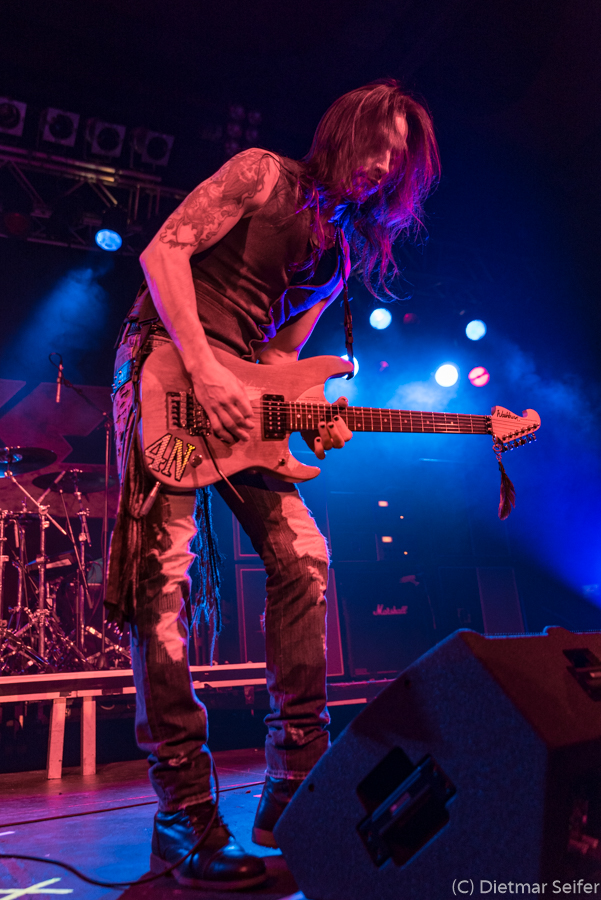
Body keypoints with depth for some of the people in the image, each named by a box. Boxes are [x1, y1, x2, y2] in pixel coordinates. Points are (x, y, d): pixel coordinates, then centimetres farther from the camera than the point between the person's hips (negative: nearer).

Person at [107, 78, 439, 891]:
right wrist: (204, 369, -19)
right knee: (165, 571, -14)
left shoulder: (344, 251, 20)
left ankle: (297, 794, 6)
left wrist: (311, 419, -2)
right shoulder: (264, 174, 3)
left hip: (239, 398, 7)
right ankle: (185, 816, -7)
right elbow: (164, 250, -8)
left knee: (303, 558, -5)